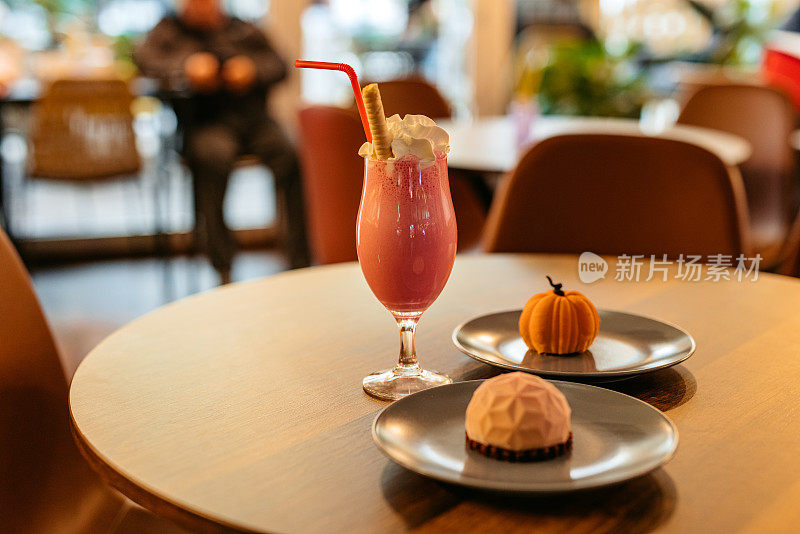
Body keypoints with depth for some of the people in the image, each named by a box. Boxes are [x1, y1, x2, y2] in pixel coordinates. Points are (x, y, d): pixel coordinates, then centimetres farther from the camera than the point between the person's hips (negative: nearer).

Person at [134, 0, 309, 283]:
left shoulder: (244, 30, 25)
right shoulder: (170, 31, 19)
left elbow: (278, 65, 15)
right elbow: (144, 57, 1)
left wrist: (252, 70, -6)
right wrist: (186, 69, -16)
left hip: (254, 116, 2)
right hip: (207, 122, -2)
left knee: (290, 156, -29)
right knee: (213, 155, -37)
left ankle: (301, 258, -26)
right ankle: (223, 266, -31)